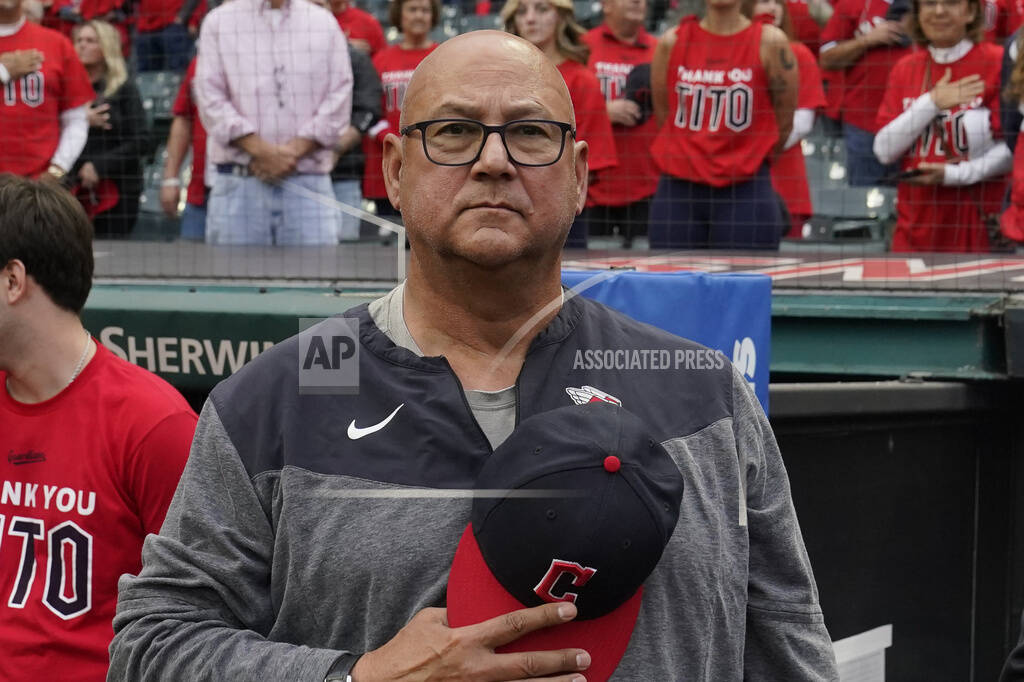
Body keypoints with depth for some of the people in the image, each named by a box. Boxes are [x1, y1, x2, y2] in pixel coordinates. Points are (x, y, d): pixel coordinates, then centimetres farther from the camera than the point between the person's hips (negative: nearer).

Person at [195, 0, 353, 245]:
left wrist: (295, 150, -8)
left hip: (309, 184, 1)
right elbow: (211, 100, 0)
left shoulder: (325, 22, 15)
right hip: (239, 181, -1)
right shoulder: (218, 22, 10)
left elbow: (338, 101, 5)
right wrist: (262, 151, -10)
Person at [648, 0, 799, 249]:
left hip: (745, 191, -2)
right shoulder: (672, 42, 4)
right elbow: (663, 116, 11)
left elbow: (783, 124, 3)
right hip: (679, 189, 2)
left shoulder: (769, 42, -4)